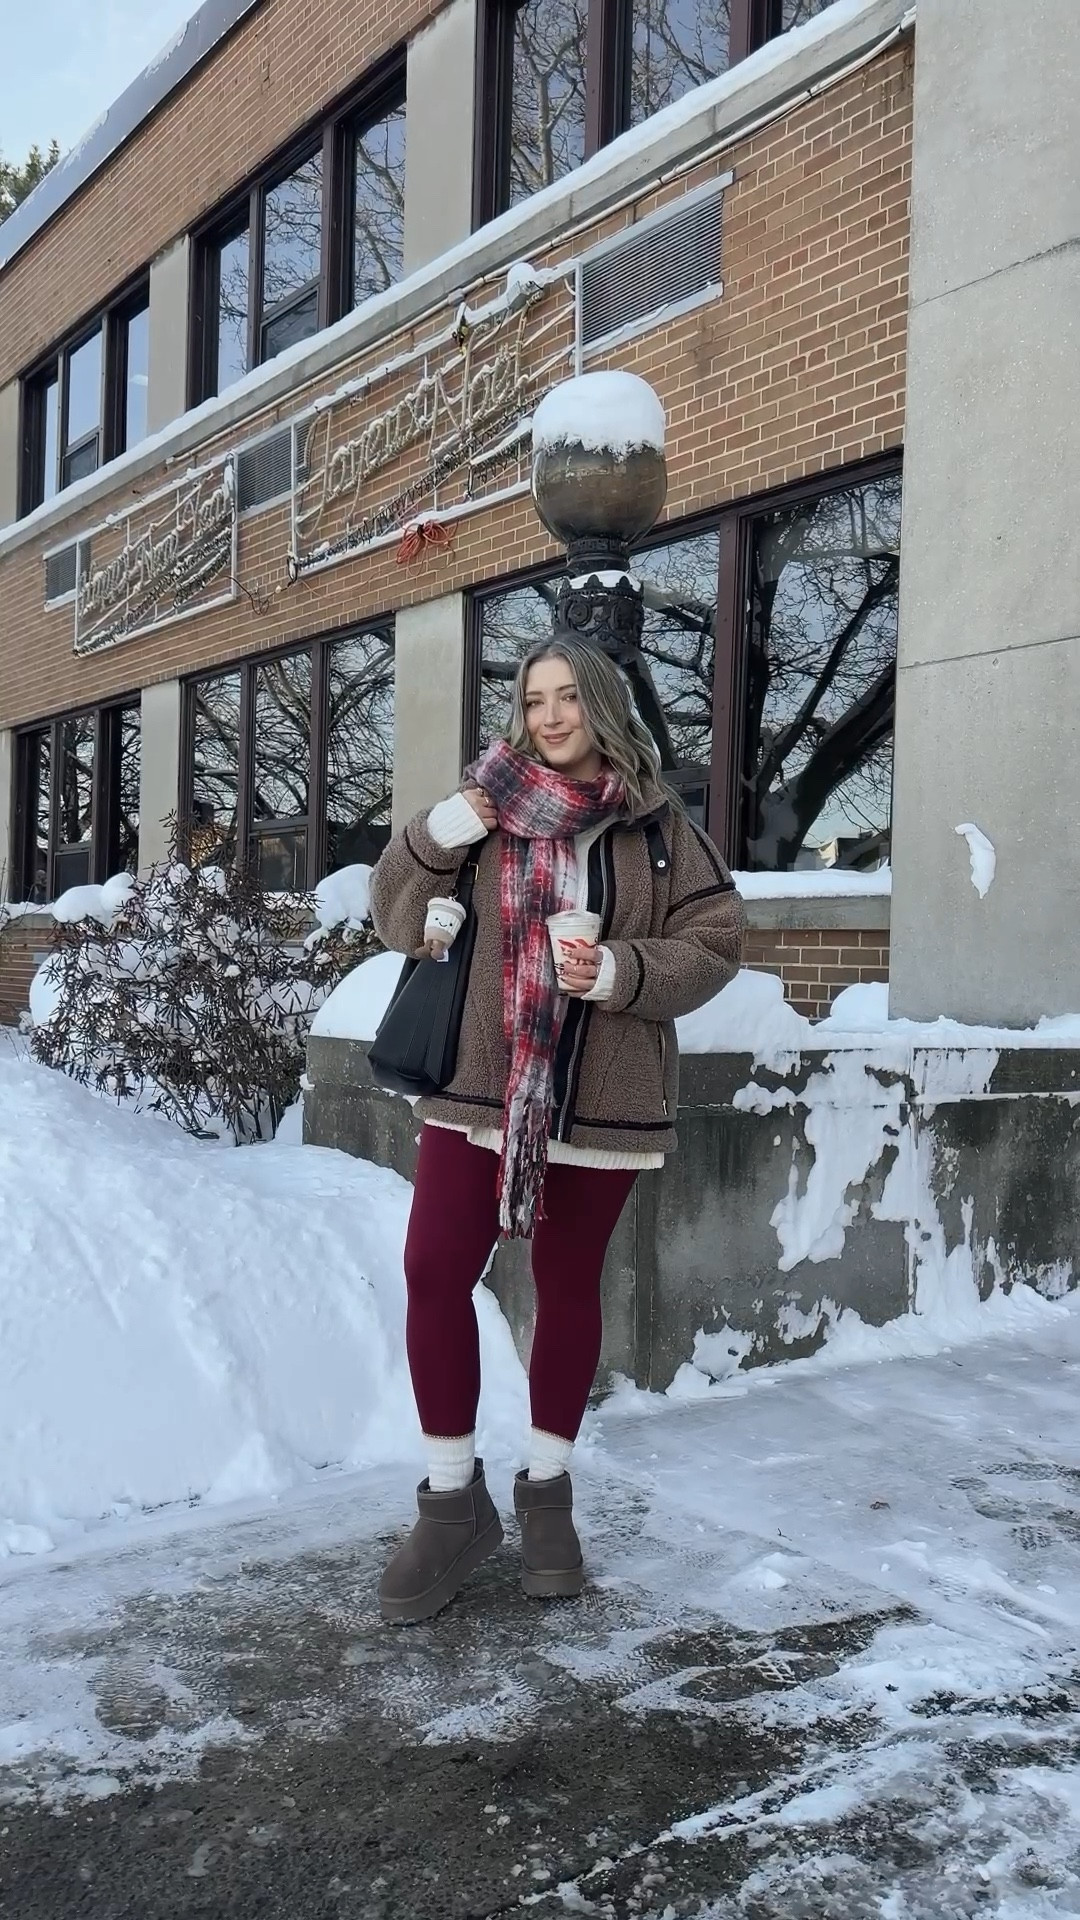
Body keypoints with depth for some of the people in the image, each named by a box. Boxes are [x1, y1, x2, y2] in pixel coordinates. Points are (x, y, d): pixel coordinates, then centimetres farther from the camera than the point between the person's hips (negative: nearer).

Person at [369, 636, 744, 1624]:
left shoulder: (658, 823, 1)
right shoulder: (488, 807, 5)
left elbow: (714, 943, 1)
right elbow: (400, 924, 7)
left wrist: (623, 971, -16)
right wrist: (433, 836, -11)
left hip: (600, 1097, -1)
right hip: (481, 1083, 1)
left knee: (569, 1283, 11)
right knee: (434, 1272, -6)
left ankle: (547, 1488, 30)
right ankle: (454, 1497, 12)